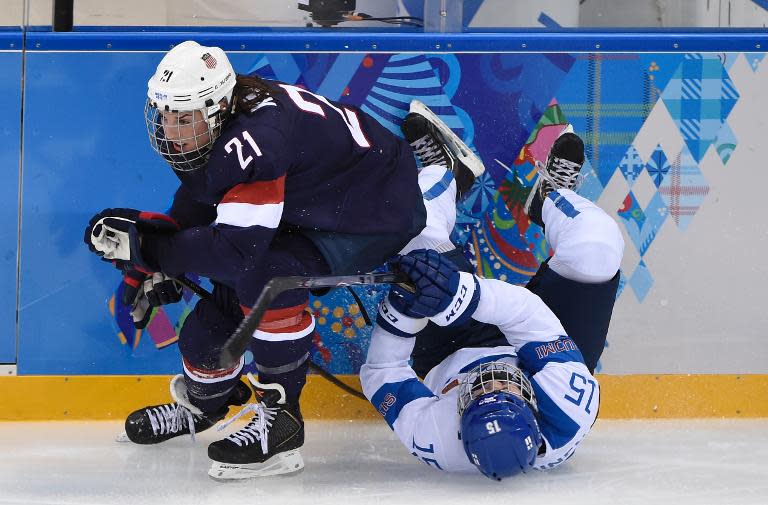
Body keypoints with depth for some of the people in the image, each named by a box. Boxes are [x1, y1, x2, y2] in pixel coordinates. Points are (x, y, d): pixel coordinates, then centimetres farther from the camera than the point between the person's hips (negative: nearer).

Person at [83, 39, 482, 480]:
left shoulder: (255, 141, -36)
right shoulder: (211, 130, -7)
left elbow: (236, 248, -39)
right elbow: (192, 214, 7)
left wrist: (145, 244, -35)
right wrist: (157, 270, -6)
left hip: (382, 212, -10)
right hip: (313, 207, 10)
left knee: (268, 270, -31)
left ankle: (281, 419, -20)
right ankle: (203, 400, 35)